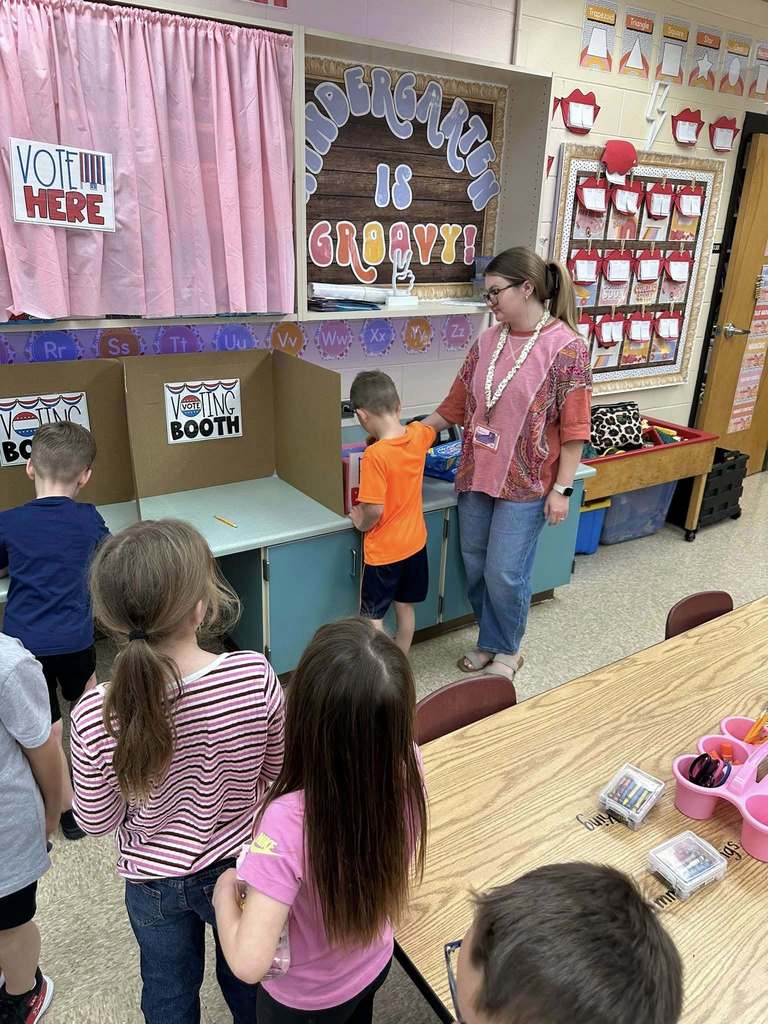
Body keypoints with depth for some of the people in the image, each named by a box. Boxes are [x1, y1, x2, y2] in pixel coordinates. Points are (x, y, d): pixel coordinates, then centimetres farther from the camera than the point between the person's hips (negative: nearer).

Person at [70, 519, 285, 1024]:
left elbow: (96, 821, -12)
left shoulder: (95, 718, -31)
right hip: (239, 864, 0)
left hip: (153, 882, 0)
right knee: (246, 979, 31)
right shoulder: (256, 675, -31)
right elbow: (278, 774, -12)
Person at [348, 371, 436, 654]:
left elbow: (374, 509, -27)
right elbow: (435, 426, 18)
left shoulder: (375, 455, -27)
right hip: (414, 542, 7)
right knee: (405, 607, 22)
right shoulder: (419, 435, -8)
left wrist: (361, 523, -6)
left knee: (372, 617, 10)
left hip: (383, 550, -7)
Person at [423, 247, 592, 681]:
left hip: (526, 482, -6)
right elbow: (457, 403, 12)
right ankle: (489, 641, 36)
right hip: (476, 475, 6)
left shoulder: (566, 347, -12)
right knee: (476, 567, 14)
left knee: (506, 574, 1)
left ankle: (508, 649, 28)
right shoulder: (487, 341, 5)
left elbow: (573, 427, -12)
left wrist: (562, 488, -13)